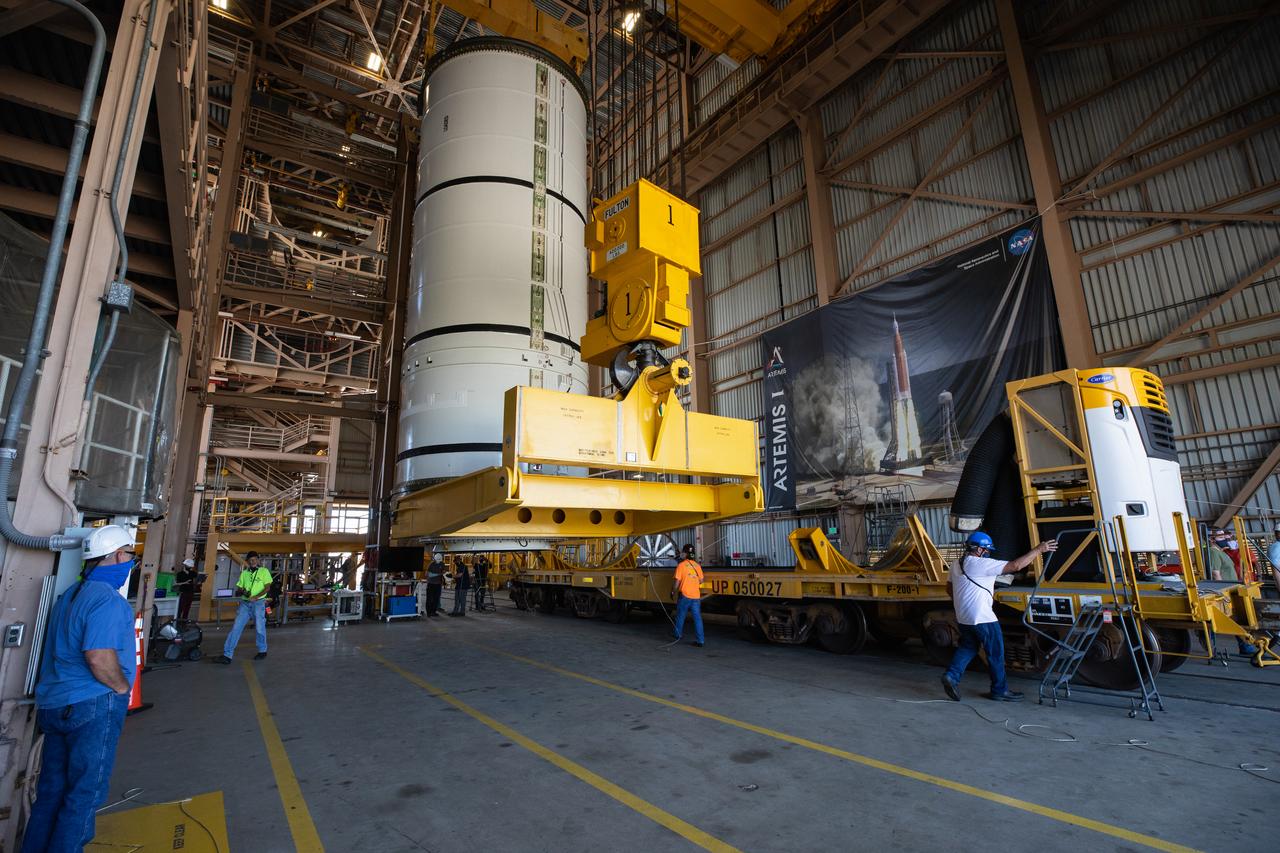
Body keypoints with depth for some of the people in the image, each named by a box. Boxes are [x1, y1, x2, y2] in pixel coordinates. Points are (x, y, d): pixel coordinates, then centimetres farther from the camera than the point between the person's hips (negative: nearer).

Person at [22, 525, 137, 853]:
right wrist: (122, 688, -9)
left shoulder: (72, 594, 13)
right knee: (85, 793, 3)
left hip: (52, 704, 9)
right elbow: (99, 657, -26)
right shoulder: (107, 599, -19)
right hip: (92, 706, -9)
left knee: (51, 789, 17)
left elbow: (66, 650, 21)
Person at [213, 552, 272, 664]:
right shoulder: (244, 573, 13)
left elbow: (267, 587, -6)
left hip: (258, 603, -4)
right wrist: (242, 591, -8)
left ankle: (262, 651, 20)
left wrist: (256, 597, -19)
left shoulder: (264, 571, 0)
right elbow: (238, 588, 15)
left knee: (259, 628, 4)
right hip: (245, 603, 4)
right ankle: (227, 655, -2)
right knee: (236, 628, -4)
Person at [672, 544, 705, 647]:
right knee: (697, 618, 4)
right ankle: (700, 640, 2)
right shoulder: (697, 565, 6)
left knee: (680, 616, 15)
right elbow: (701, 581, 11)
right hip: (696, 596, 3)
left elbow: (677, 581, -7)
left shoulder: (681, 565, -7)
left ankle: (677, 634, 30)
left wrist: (675, 592, 7)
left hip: (684, 595, -3)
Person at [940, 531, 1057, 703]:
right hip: (982, 618, -8)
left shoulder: (957, 564, 9)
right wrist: (1039, 549, -11)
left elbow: (949, 588, 18)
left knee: (967, 647, 18)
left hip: (963, 617, 8)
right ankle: (999, 690, 20)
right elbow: (1015, 566, -19)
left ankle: (951, 675, 3)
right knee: (996, 653, 8)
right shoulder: (982, 564, -17)